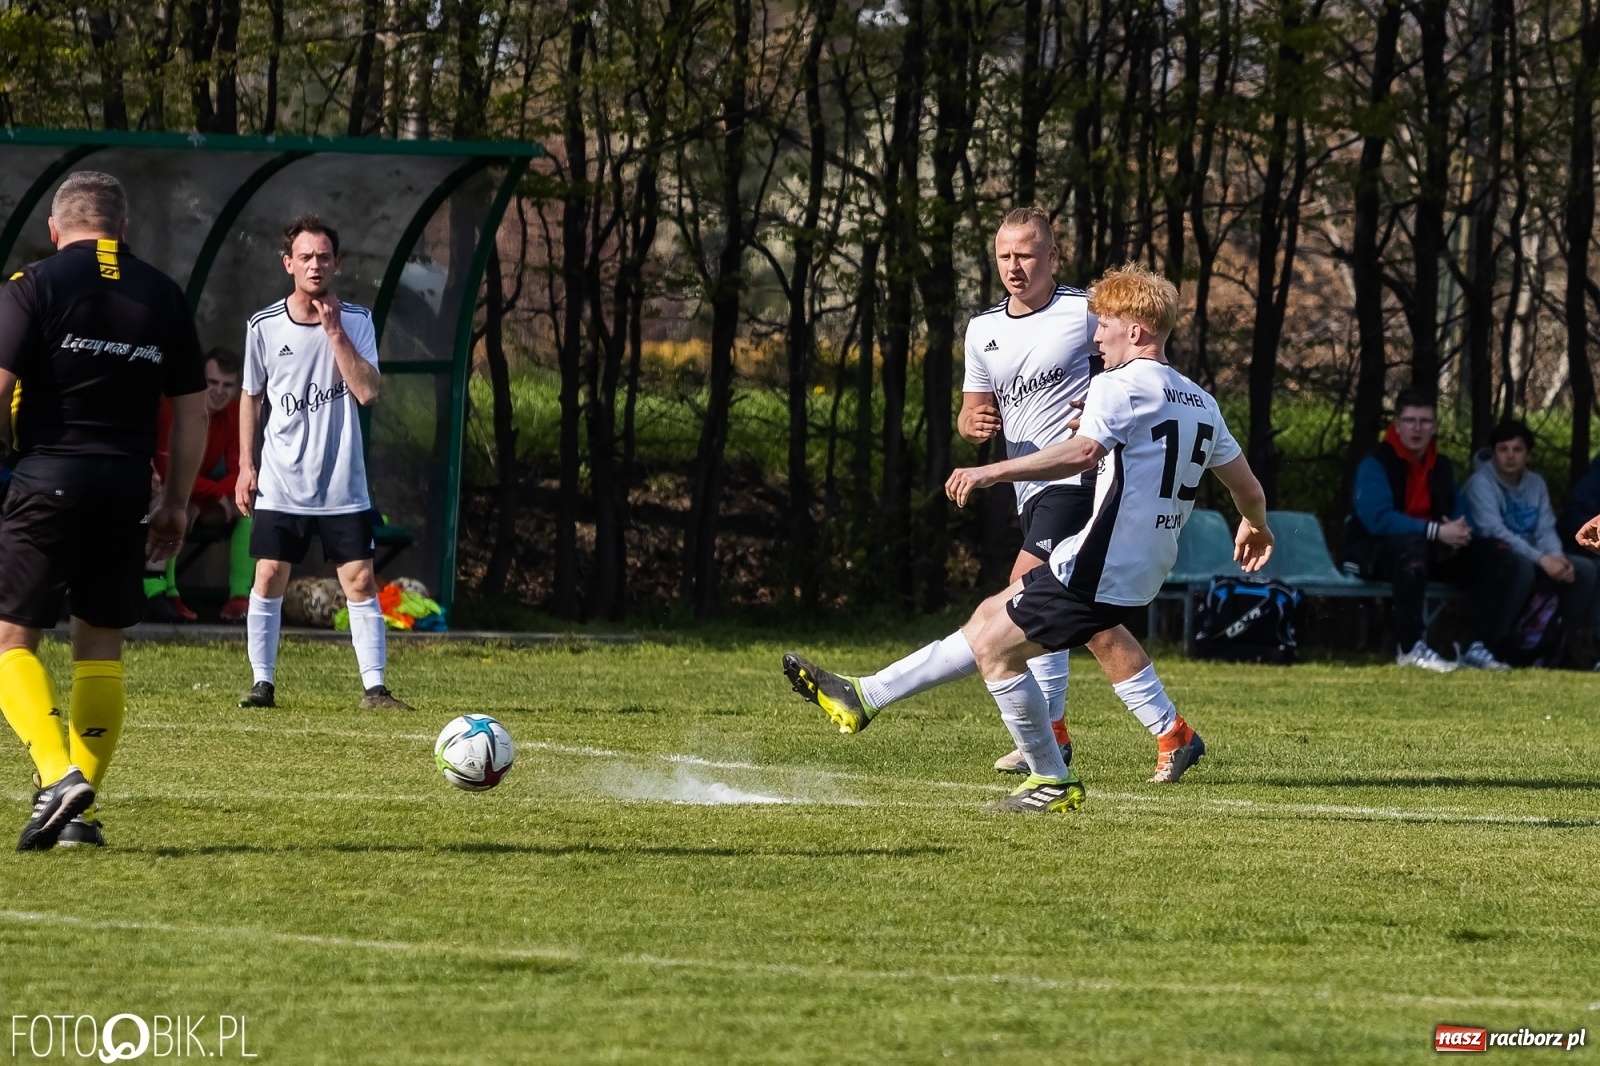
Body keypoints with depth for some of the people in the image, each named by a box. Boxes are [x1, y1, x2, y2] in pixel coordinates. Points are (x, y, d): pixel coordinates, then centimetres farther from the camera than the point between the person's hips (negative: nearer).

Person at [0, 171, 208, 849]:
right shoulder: (163, 295, 9)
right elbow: (192, 411, 11)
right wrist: (176, 504, 19)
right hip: (125, 489, 4)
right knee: (101, 646, 13)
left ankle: (56, 774, -19)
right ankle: (81, 811, 11)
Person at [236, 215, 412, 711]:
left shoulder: (356, 321, -1)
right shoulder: (264, 326, 0)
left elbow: (368, 392, -13)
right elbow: (252, 397, 12)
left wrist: (335, 331, -16)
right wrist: (246, 465, 7)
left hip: (343, 485, 0)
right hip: (280, 485, 0)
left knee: (360, 582, -3)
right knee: (268, 579, -2)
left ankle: (374, 688, 0)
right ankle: (262, 683, 8)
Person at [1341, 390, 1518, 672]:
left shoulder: (1442, 467, 9)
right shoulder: (1375, 465, -15)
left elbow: (1460, 512, 10)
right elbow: (1378, 518, -28)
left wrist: (1459, 532, -18)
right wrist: (1436, 532, -34)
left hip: (1430, 550, 7)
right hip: (1374, 552, -7)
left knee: (1496, 553, -4)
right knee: (1412, 544, -42)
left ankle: (1477, 647, -10)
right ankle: (1411, 649, -37)